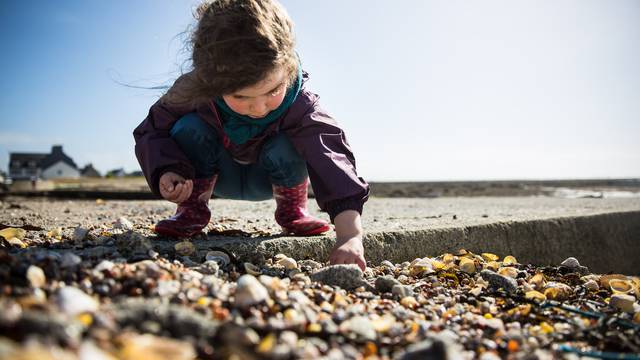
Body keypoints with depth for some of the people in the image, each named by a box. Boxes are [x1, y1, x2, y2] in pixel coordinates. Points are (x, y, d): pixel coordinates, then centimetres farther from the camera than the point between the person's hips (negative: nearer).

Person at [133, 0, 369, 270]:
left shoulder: (300, 105, -36)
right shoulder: (193, 93, -32)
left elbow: (333, 161, -48)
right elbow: (152, 132, -16)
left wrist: (351, 236, -61)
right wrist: (165, 172, -38)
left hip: (268, 180, 0)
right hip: (220, 177, 1)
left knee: (285, 146, -34)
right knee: (189, 127, -28)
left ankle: (292, 209, -5)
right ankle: (193, 208, -7)